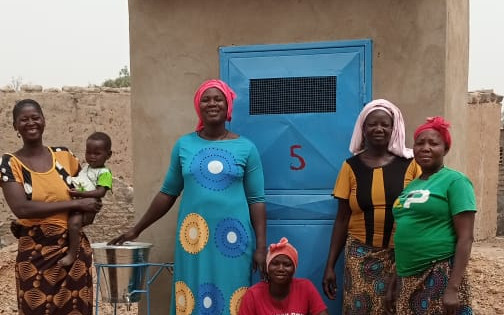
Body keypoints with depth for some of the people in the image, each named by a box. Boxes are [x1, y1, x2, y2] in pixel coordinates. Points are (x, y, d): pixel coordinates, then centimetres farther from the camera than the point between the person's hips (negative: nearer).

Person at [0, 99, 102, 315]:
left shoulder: (63, 155, 6)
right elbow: (21, 208, -18)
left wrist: (88, 210, 3)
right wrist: (75, 204, -17)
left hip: (74, 250, 3)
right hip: (35, 254, -3)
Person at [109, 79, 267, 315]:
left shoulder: (246, 148, 2)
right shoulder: (184, 145, 6)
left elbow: (256, 200, 2)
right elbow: (167, 193, 12)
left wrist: (261, 246, -3)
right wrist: (137, 229, 12)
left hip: (233, 239, -1)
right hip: (194, 238, 1)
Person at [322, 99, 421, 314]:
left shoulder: (410, 164, 0)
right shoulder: (351, 167, 4)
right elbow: (342, 219, 7)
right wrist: (330, 265, 4)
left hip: (401, 254, 0)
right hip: (361, 255, 1)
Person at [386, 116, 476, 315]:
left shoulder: (454, 181, -6)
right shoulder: (410, 186, 13)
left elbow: (465, 237, -12)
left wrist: (453, 288, -19)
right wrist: (394, 284, 17)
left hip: (440, 277, -6)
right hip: (408, 279, 6)